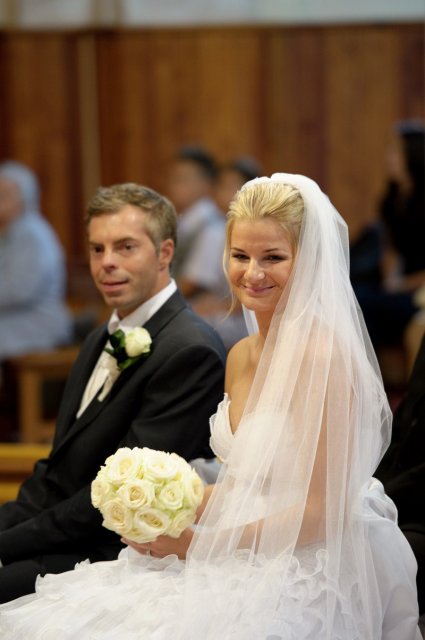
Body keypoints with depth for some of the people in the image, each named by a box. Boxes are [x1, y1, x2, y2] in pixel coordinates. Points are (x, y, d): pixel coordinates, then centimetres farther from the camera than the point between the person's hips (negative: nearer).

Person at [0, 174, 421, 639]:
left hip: (307, 579, -8)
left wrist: (196, 543, -13)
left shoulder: (322, 355, -16)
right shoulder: (240, 356, 10)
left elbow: (322, 512, -17)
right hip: (249, 567, 8)